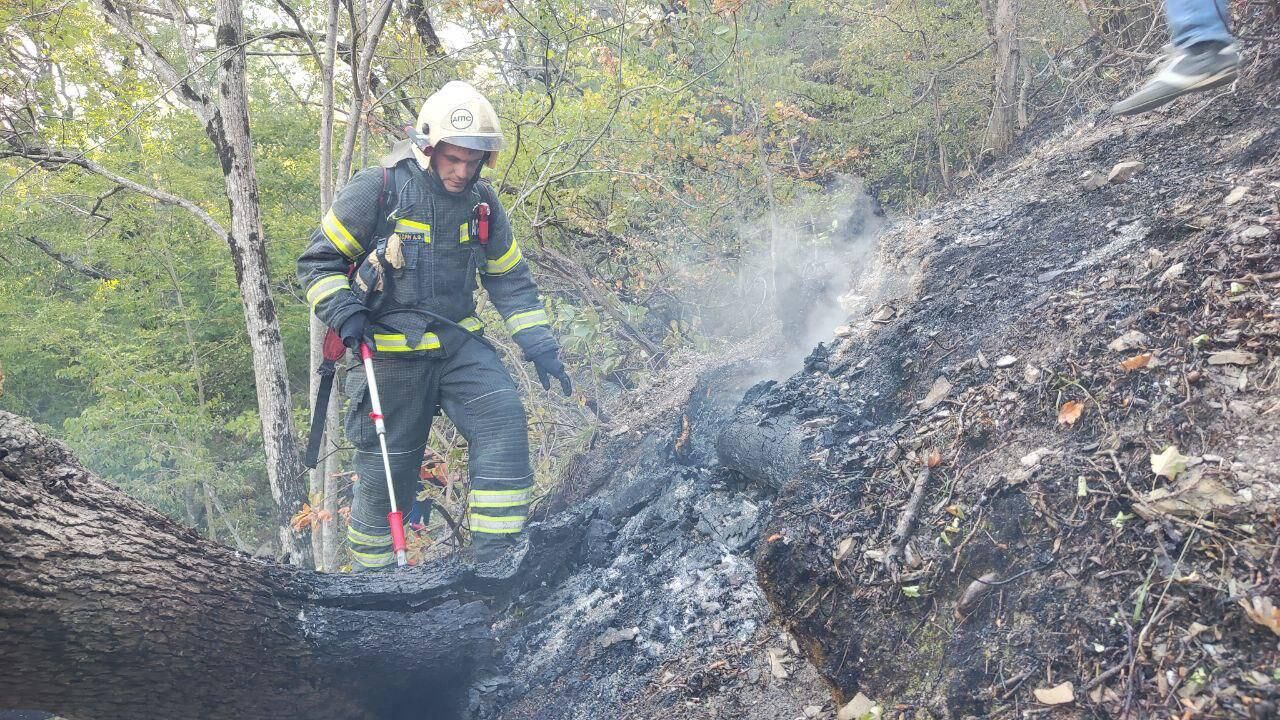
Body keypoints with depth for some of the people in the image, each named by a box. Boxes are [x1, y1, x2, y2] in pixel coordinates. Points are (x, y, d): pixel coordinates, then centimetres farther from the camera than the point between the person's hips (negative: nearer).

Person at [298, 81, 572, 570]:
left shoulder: (482, 203, 4)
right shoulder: (377, 191, -11)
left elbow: (510, 279, 11)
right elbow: (318, 261, -4)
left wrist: (539, 344, 3)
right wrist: (344, 313, -20)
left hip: (458, 341, 4)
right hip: (391, 350, -4)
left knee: (504, 420, -17)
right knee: (387, 471, 2)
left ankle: (495, 558, -9)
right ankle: (369, 576, 24)